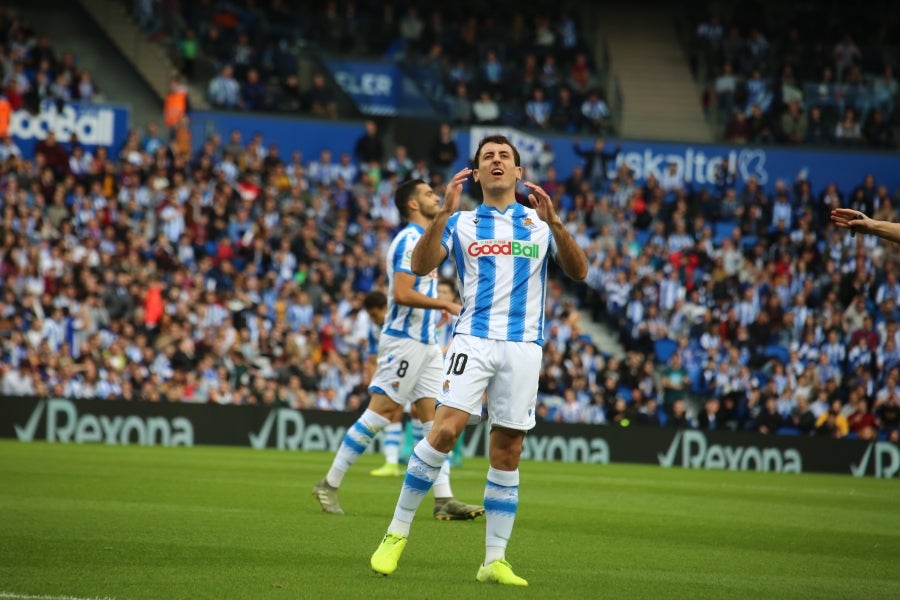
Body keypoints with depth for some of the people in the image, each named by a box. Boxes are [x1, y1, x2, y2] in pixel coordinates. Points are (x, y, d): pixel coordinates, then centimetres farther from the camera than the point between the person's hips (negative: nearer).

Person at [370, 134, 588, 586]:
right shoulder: (461, 223, 10)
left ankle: (494, 560, 7)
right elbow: (421, 265, -4)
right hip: (474, 340, -2)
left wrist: (554, 222, -15)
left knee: (507, 451, 2)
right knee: (445, 428, -18)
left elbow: (578, 271, 0)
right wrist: (444, 212, -16)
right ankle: (397, 532, -8)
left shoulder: (540, 222, 11)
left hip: (523, 345, 2)